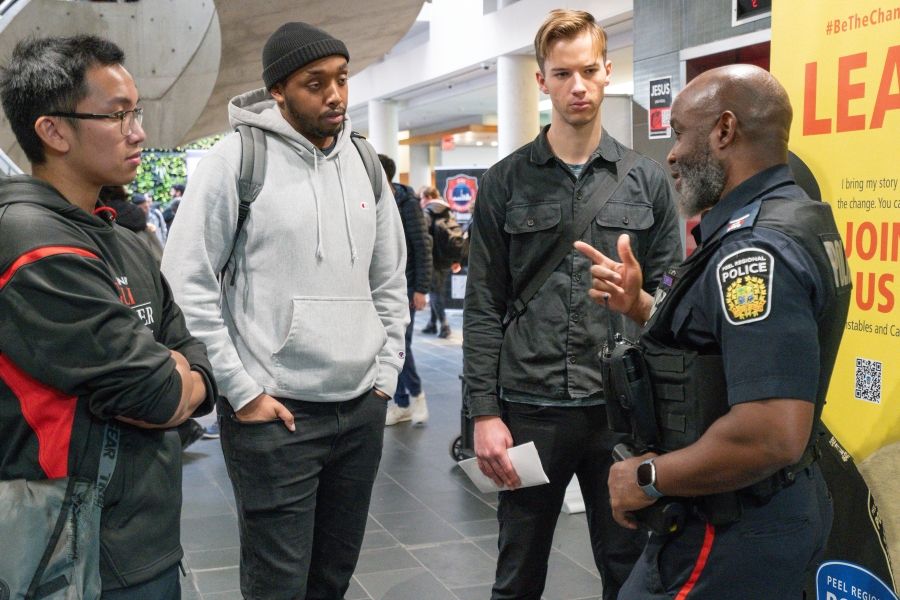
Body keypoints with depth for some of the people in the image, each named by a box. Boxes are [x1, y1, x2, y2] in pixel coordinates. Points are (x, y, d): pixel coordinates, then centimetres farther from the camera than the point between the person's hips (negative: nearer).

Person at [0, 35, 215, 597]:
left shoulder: (126, 244, 11)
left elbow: (195, 357, 10)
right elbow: (158, 394, -22)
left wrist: (179, 384, -11)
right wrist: (166, 382, -1)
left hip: (150, 537, 9)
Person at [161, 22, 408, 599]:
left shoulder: (365, 163, 9)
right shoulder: (236, 159, -7)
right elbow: (188, 285, -9)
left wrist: (385, 374, 8)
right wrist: (244, 392, -11)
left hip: (363, 410, 5)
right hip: (274, 415, -5)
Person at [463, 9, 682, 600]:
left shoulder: (648, 180, 4)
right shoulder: (506, 182, 2)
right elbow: (483, 308, 1)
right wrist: (485, 412, -5)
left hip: (622, 410, 1)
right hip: (528, 410, 0)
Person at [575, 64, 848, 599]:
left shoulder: (755, 250, -25)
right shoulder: (791, 219, 7)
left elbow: (772, 435, -34)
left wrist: (649, 477, -21)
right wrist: (640, 305, 5)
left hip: (732, 534, -9)